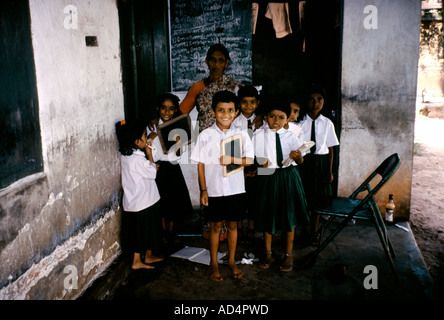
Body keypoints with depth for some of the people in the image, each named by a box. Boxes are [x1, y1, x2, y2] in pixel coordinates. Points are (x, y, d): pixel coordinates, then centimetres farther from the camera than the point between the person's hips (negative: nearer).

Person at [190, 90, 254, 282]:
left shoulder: (241, 135, -2)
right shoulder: (205, 136, -6)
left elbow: (249, 160, -2)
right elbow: (201, 164, -3)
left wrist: (232, 160, -21)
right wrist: (203, 190, -5)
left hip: (236, 189, 2)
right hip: (214, 189, -1)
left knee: (232, 224, 14)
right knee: (216, 226, 11)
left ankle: (231, 261, 32)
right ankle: (214, 263, 28)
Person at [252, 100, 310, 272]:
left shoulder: (290, 136, 0)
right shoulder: (258, 135, -2)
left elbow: (300, 161, 1)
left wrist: (297, 156, -21)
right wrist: (261, 163, -18)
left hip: (288, 178, 0)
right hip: (267, 178, 0)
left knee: (289, 216, 9)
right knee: (268, 215, 11)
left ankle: (288, 255, 27)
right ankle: (268, 254, 30)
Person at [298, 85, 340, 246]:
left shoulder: (327, 123, -1)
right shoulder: (301, 123, -5)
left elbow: (330, 148, 2)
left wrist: (330, 171, 0)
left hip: (321, 162, 1)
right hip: (303, 161, -1)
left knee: (318, 198, 11)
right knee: (304, 197, 5)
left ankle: (315, 231, 28)